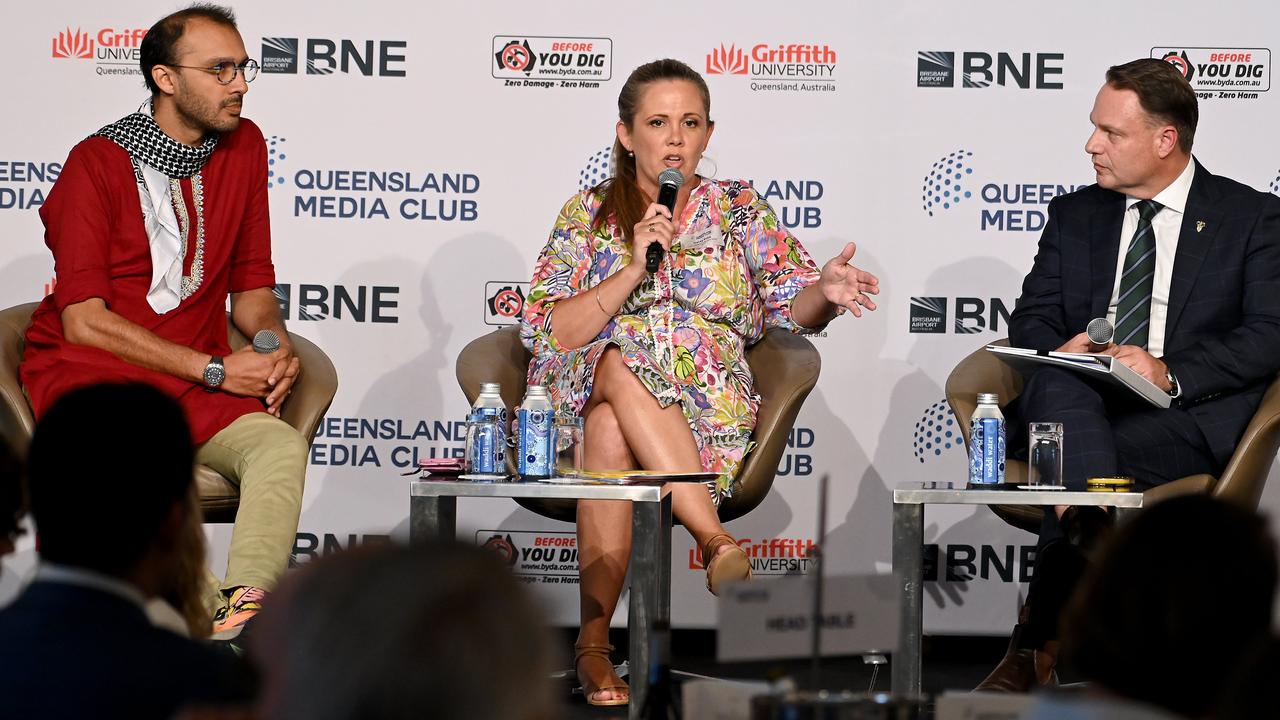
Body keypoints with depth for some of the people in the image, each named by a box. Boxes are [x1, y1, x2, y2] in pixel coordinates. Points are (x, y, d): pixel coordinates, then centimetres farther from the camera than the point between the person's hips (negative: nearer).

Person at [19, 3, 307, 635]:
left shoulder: (242, 147, 11)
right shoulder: (97, 163, -5)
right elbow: (84, 322, -10)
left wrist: (276, 348, -5)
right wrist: (215, 369, -14)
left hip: (196, 385, 4)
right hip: (85, 369, -4)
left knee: (281, 444, -27)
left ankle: (242, 613, -45)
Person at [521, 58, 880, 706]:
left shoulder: (738, 210, 15)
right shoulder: (588, 214, 11)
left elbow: (793, 311, 6)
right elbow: (546, 333, -1)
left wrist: (824, 291, -18)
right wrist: (635, 269, -11)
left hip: (708, 409, 0)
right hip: (583, 394, 0)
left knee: (611, 427, -36)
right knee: (618, 362, -37)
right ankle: (713, 539, -47)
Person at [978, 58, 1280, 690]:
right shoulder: (1075, 215, 22)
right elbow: (1030, 321, 16)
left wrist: (1172, 372, -20)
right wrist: (1060, 351, -11)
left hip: (1189, 412, -3)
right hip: (1075, 403, 3)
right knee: (1061, 388, -36)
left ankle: (1037, 645, -27)